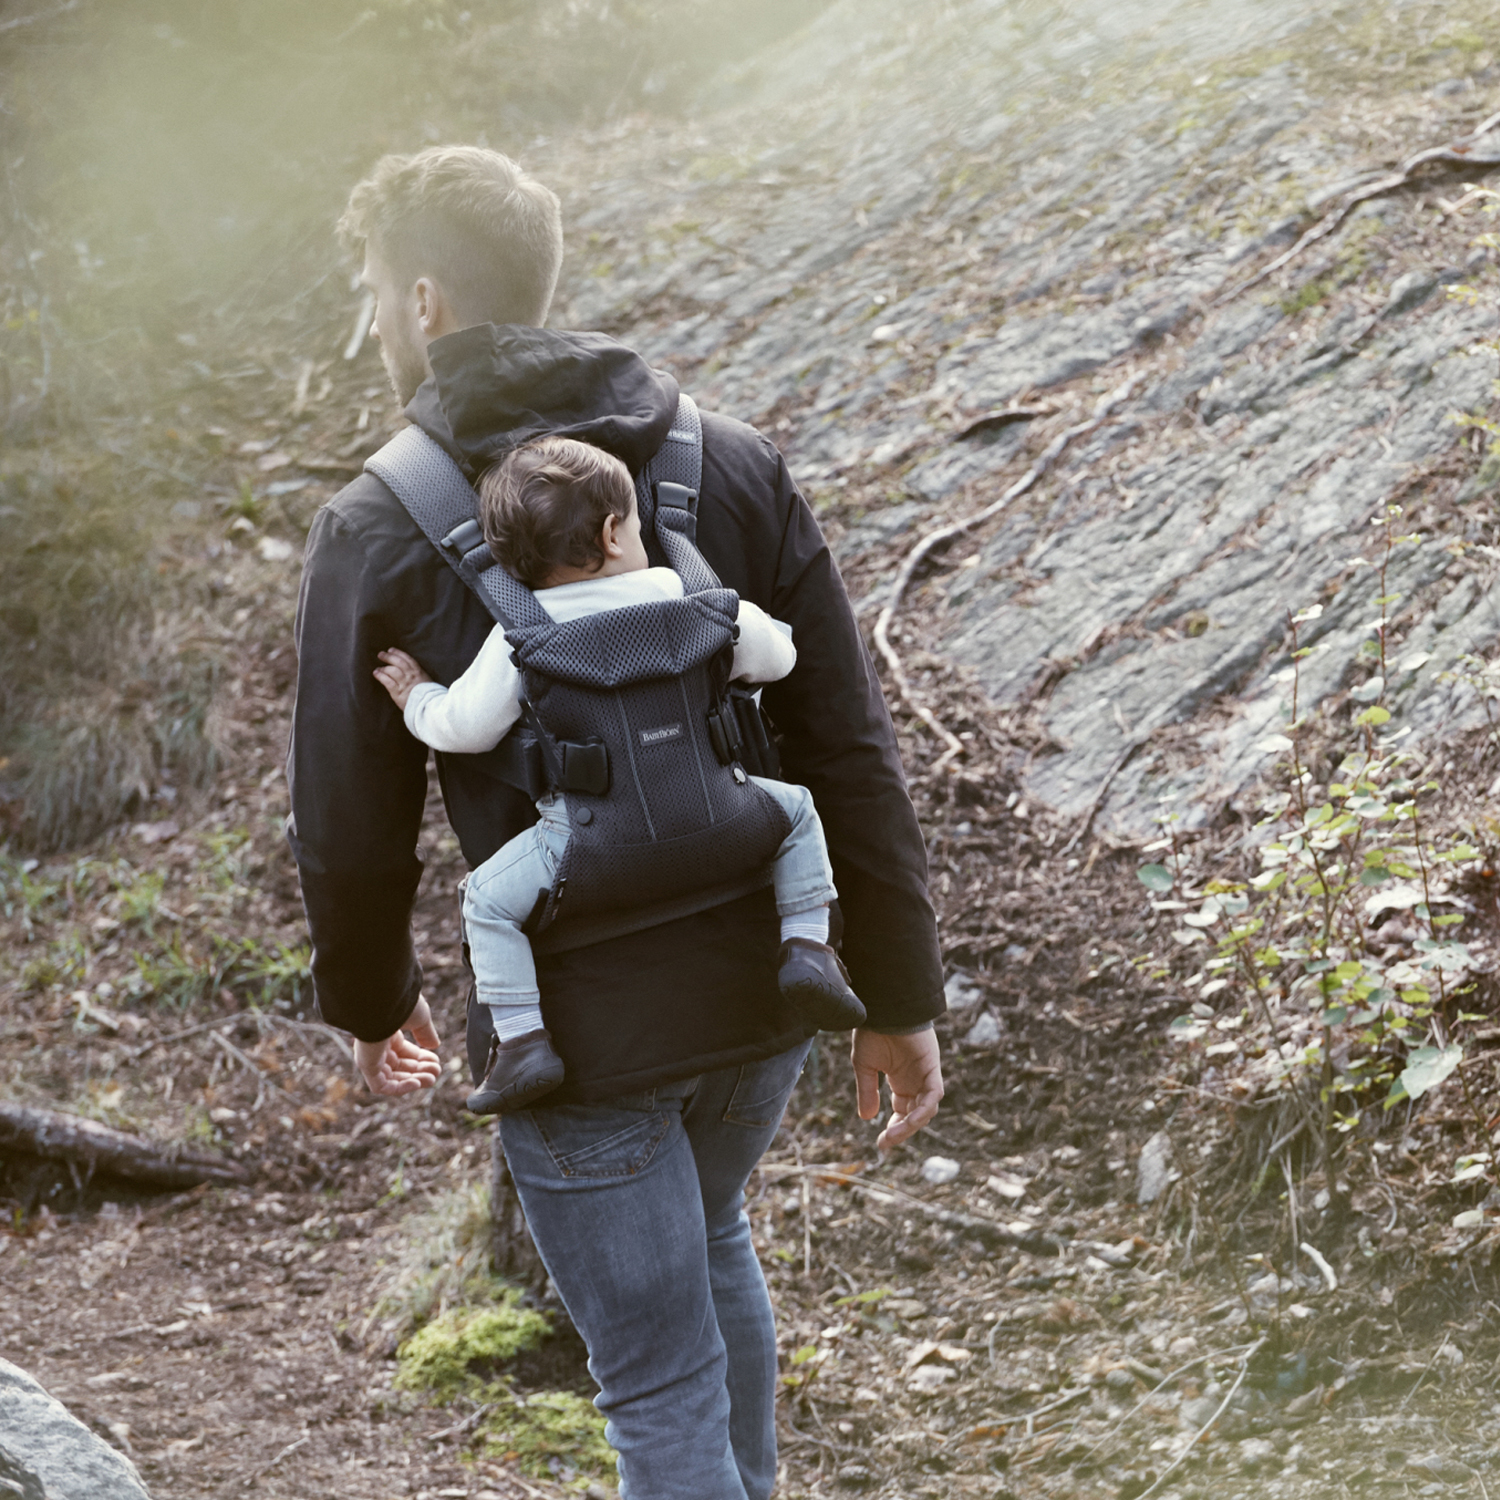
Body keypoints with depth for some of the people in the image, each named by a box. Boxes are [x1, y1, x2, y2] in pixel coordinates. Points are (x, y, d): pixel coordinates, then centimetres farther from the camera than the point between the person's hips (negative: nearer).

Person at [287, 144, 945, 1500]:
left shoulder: (375, 536, -11)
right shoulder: (735, 467, -2)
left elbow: (352, 823, -5)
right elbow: (851, 751, -3)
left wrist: (371, 1003, 14)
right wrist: (899, 994, 5)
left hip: (577, 1027, -5)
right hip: (759, 992, 5)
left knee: (663, 1387, 6)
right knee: (709, 1241, 32)